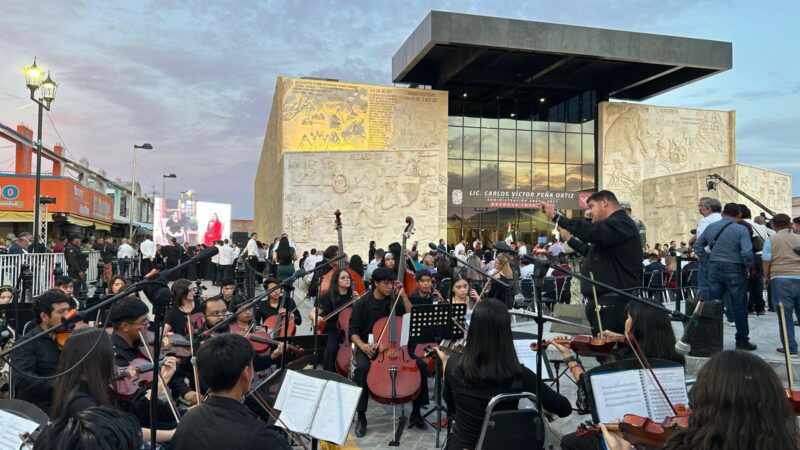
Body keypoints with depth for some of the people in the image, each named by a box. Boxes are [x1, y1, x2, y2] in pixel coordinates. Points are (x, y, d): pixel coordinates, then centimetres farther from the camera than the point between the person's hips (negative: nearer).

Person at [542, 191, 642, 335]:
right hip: (605, 299, 11)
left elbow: (591, 231, -31)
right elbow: (592, 252, 30)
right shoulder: (614, 225, 25)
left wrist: (555, 216, -30)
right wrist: (569, 239, 19)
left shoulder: (621, 223, -12)